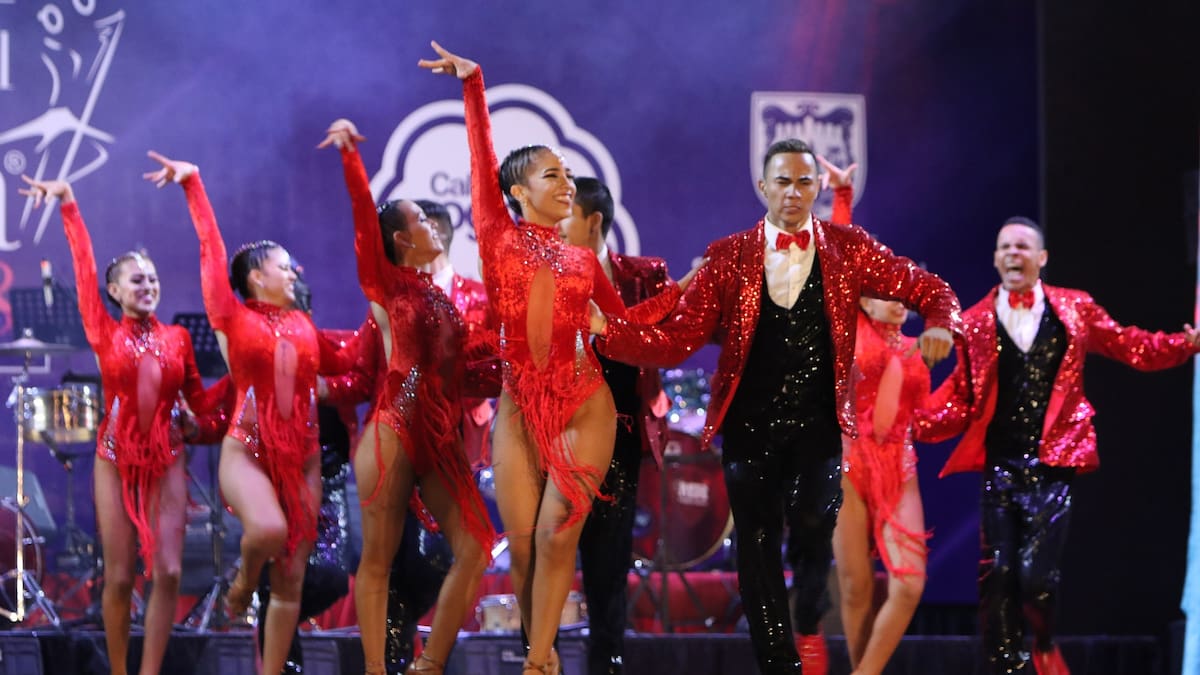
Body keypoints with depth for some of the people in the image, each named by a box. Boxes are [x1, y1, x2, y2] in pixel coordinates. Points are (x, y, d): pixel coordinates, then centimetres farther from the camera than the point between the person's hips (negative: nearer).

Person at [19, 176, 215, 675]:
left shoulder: (177, 338, 6)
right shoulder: (104, 334, -1)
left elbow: (200, 400, 14)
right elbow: (84, 268, -3)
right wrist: (68, 205, -5)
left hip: (167, 460, 2)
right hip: (117, 460, -2)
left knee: (168, 572, -7)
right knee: (119, 577, -1)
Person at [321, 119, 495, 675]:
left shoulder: (442, 295, 19)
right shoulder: (385, 281, 1)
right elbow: (364, 217, -12)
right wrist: (350, 156, -24)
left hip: (442, 437, 6)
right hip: (394, 432, -6)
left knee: (473, 549, -2)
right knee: (378, 558, -2)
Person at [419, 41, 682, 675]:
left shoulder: (580, 257, 12)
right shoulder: (498, 235, 5)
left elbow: (626, 317, 17)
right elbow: (481, 159, 0)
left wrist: (683, 289, 11)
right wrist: (473, 84, -5)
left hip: (583, 408, 1)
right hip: (521, 410, -1)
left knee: (556, 536, -7)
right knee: (521, 542, -2)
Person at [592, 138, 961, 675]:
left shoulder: (849, 249, 3)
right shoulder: (729, 257, 2)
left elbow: (931, 291, 8)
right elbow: (675, 341, -2)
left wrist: (941, 324, -15)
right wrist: (605, 328, -17)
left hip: (817, 423, -1)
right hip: (749, 424, 1)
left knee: (812, 523, -20)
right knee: (756, 546, 1)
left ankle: (807, 625, 10)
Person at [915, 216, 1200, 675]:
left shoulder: (1073, 310, 8)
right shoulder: (976, 322, 9)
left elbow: (1131, 346, 10)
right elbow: (962, 397, 8)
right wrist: (917, 423, -7)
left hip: (1052, 465, -2)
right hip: (999, 466, 2)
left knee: (1036, 572, -11)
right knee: (997, 576, -1)